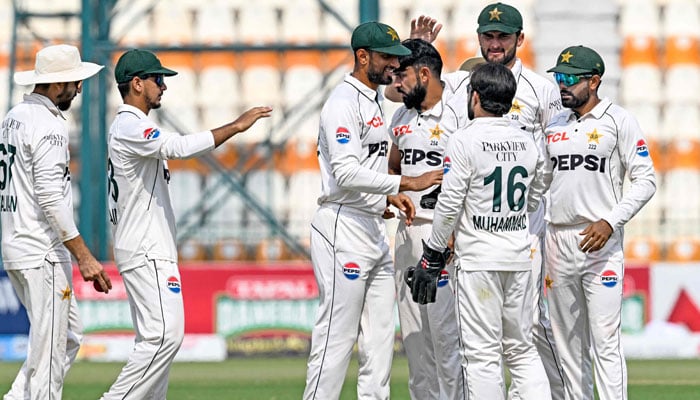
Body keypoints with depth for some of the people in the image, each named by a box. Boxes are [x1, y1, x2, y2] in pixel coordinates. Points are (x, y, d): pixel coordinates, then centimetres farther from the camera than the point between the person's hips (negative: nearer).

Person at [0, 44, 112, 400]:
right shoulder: (48, 126, -15)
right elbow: (50, 198, -23)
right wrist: (84, 257, -22)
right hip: (42, 253, -10)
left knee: (69, 336, 16)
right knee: (50, 347, -5)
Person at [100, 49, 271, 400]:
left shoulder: (126, 127, 20)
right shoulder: (130, 127, -15)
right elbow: (180, 147, -30)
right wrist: (236, 126, -26)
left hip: (149, 250, 11)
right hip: (146, 252, -11)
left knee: (156, 336, 10)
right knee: (165, 333, -17)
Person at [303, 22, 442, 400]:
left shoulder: (372, 100, 18)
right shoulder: (344, 102, -13)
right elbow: (346, 173, -24)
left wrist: (390, 195, 10)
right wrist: (406, 183, -25)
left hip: (373, 227, 10)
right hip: (343, 227, -10)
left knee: (381, 333, 8)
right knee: (337, 333, -9)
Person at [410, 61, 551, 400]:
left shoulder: (465, 141, -11)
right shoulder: (527, 143, 7)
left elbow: (449, 206, -12)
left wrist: (432, 257, -5)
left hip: (478, 260, -6)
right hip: (519, 257, 6)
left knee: (482, 355, -2)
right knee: (522, 351, 13)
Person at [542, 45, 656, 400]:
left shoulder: (618, 121, -2)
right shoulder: (554, 127, 15)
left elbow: (645, 180, -6)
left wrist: (611, 222, -18)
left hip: (600, 242, -6)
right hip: (558, 240, 6)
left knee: (605, 340, -11)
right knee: (568, 341, 7)